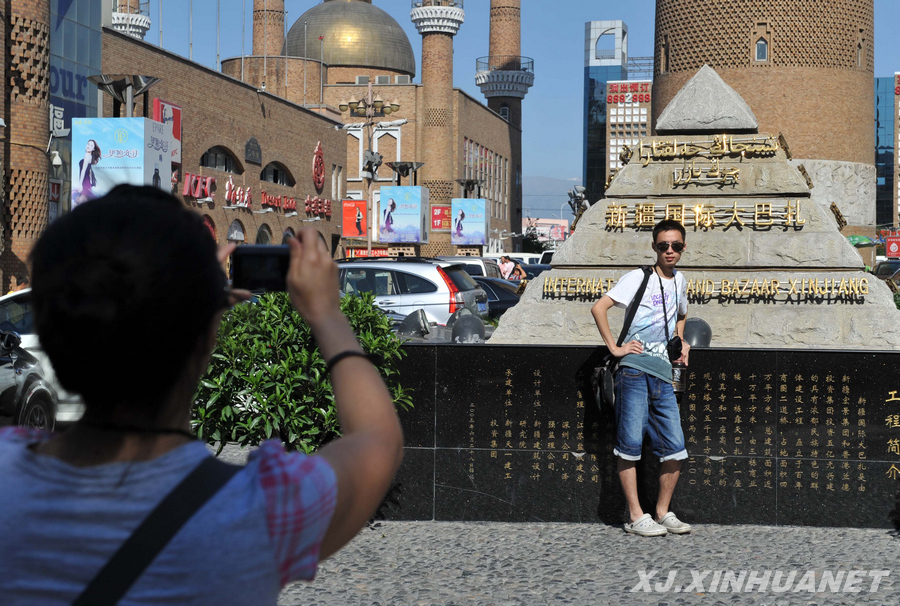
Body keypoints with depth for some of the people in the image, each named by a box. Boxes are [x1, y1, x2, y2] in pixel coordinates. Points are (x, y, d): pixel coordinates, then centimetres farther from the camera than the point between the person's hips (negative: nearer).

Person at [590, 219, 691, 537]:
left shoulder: (679, 281, 18)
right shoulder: (639, 277, -1)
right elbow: (598, 307, -11)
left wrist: (681, 344, 24)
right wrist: (615, 347, -12)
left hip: (664, 375, 6)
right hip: (635, 370, -6)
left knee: (675, 448, 1)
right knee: (630, 444, -6)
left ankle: (663, 512, 14)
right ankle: (636, 517, -1)